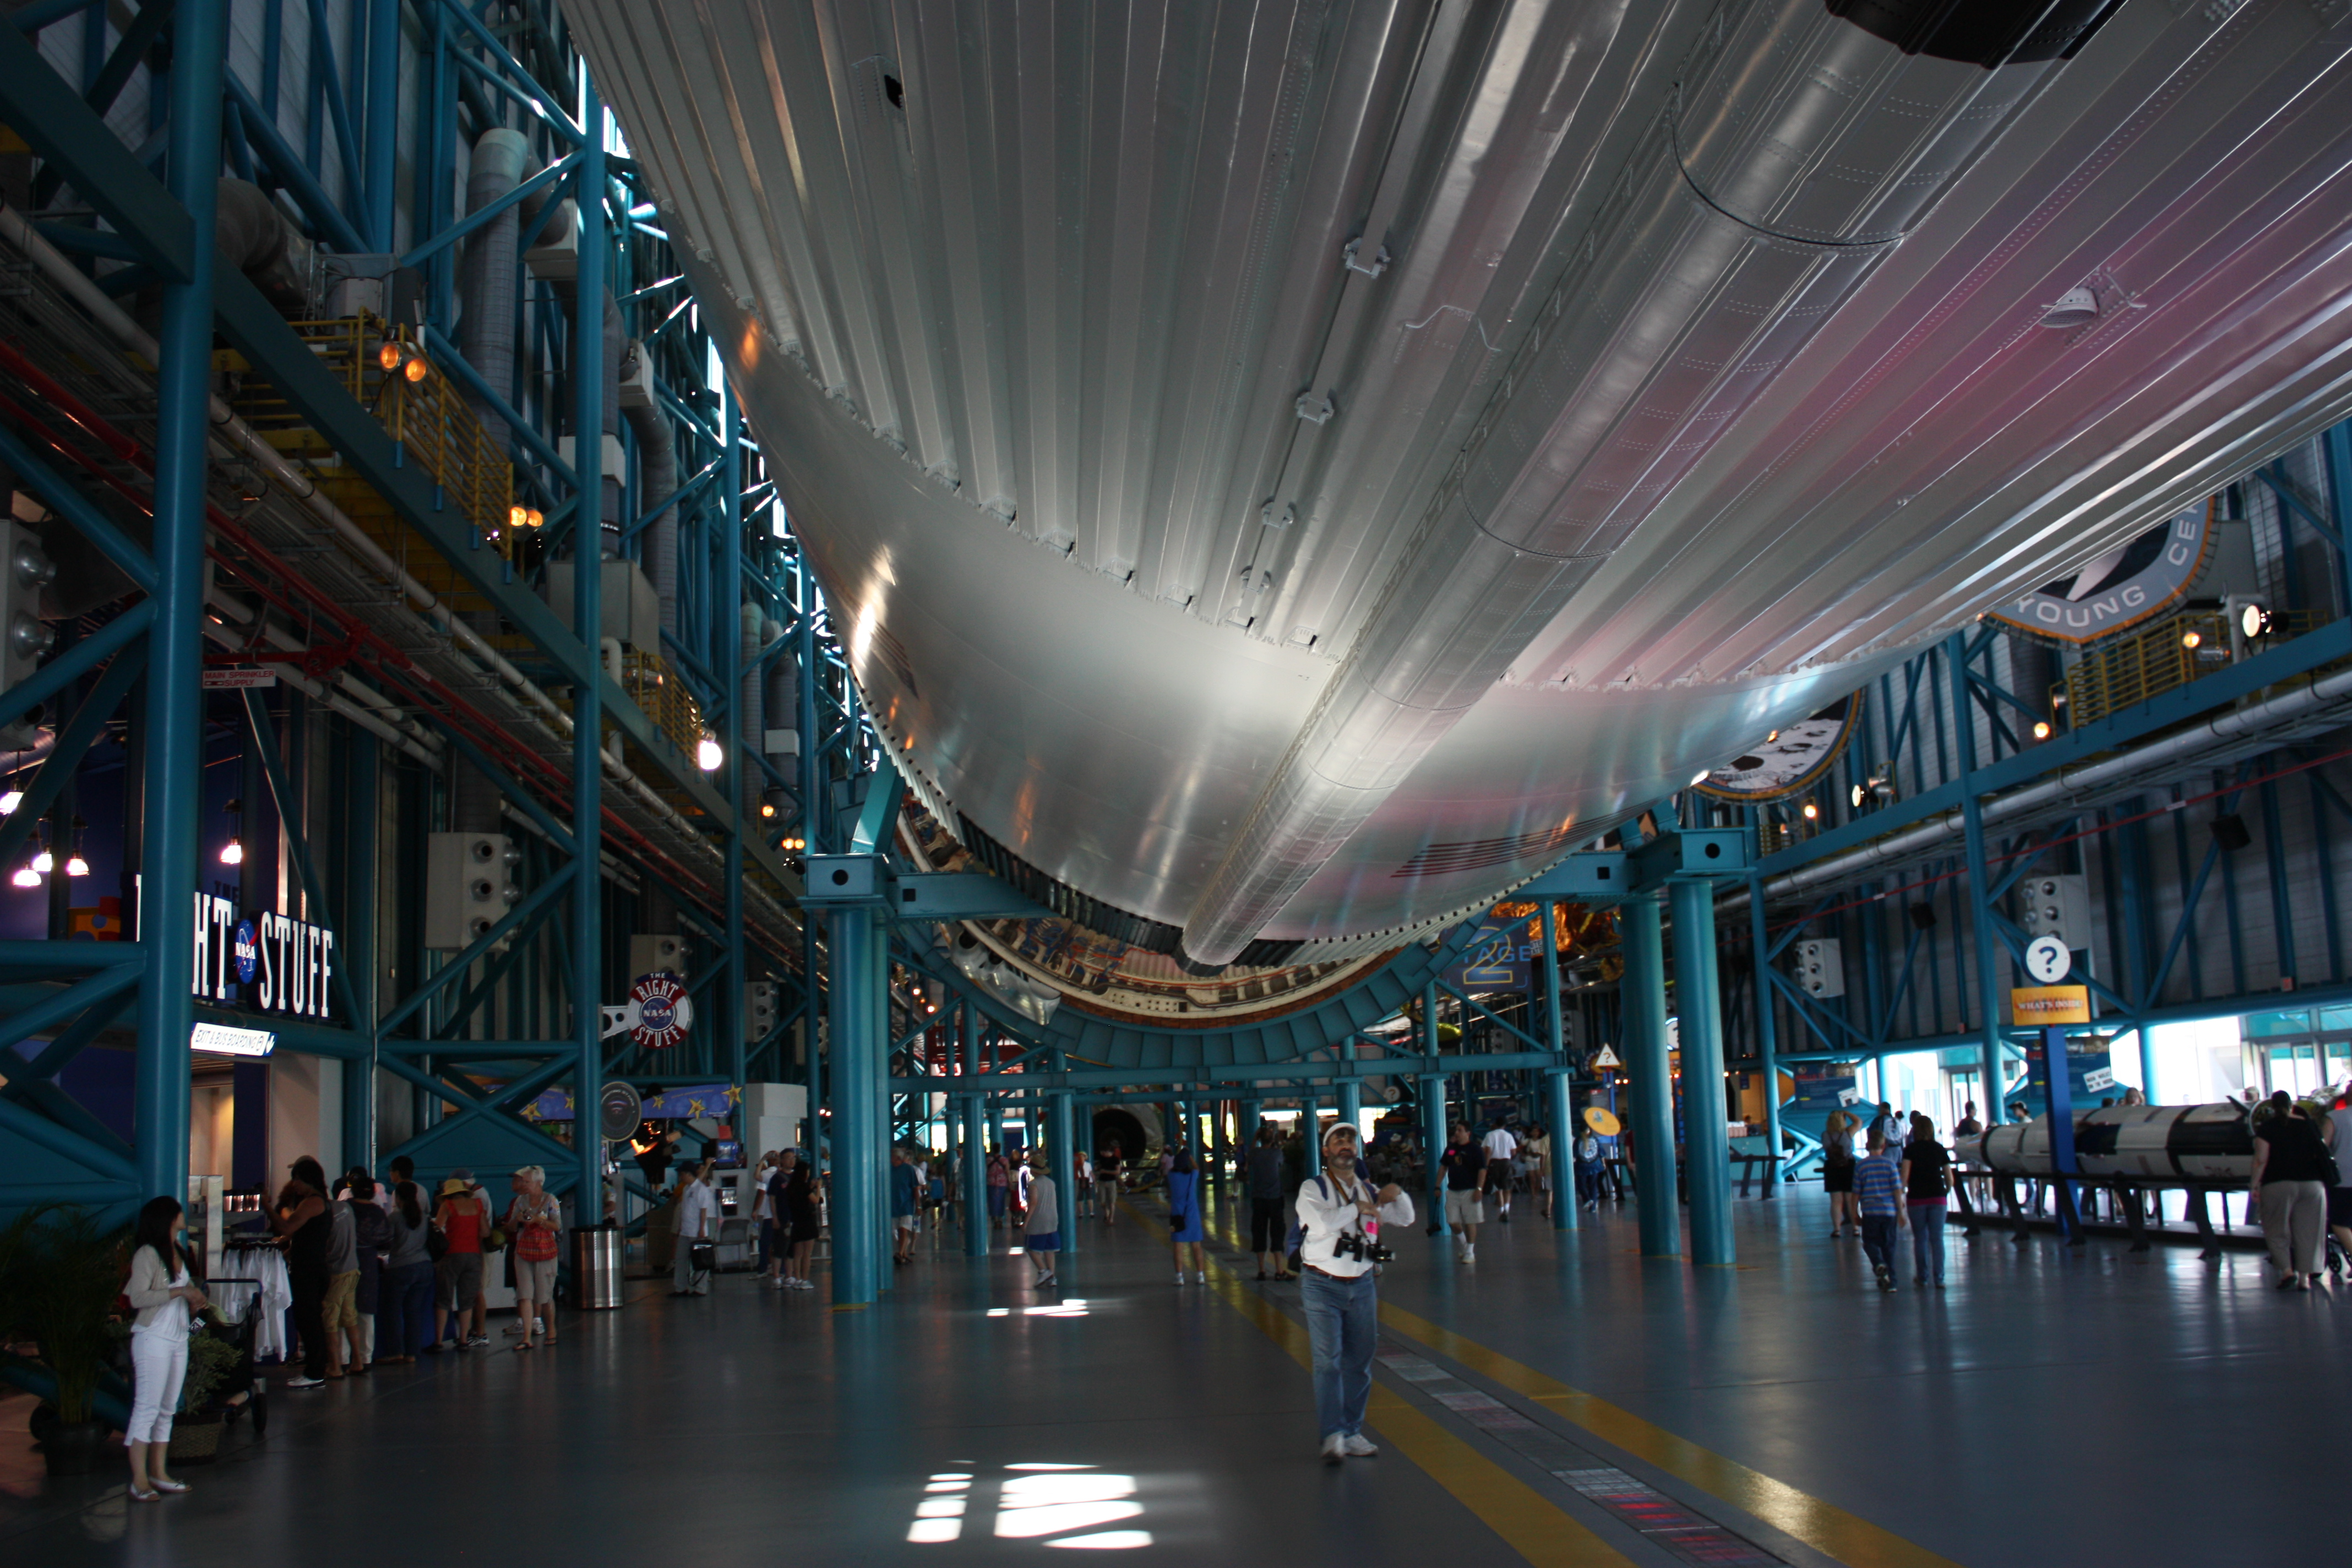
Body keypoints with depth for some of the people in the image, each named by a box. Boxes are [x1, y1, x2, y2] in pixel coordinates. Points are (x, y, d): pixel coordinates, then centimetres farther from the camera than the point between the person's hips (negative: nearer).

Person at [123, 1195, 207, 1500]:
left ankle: (158, 1473, 17)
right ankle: (139, 1481, -3)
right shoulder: (147, 1254, -12)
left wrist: (194, 1299, 2)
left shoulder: (175, 1252, 12)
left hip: (178, 1340, 8)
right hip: (153, 1340, -8)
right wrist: (180, 1291, -21)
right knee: (147, 1409, -6)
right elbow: (138, 1298, -21)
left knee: (167, 1409, 11)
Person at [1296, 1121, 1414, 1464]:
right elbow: (1322, 1223, -21)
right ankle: (1332, 1435, -13)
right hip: (1322, 1286, -5)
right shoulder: (1312, 1189, -3)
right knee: (1328, 1361, -12)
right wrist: (1356, 1209, -11)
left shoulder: (1369, 1191, 12)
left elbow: (1405, 1219, 11)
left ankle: (1352, 1434, 15)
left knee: (1359, 1362, 6)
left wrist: (1398, 1196, -8)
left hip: (1362, 1286, 5)